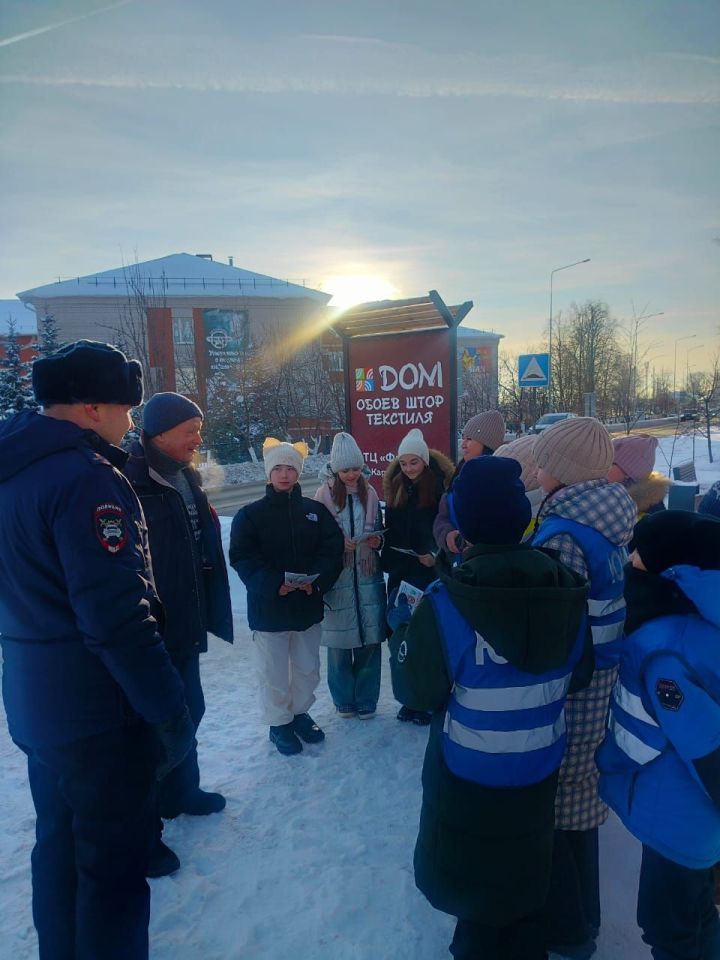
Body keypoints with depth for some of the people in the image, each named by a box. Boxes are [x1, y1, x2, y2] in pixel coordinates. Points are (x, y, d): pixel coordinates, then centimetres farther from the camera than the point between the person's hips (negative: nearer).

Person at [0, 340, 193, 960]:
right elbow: (117, 619, -27)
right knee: (115, 862, 8)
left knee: (60, 841, 25)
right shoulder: (88, 478, -22)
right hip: (98, 709, -9)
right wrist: (171, 711, -19)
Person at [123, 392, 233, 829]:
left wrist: (208, 610, 13)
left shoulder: (186, 480, 8)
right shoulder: (130, 484, -19)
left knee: (187, 709, 20)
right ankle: (147, 808, 29)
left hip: (185, 623, 8)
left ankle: (182, 790, 40)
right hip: (151, 630, -8)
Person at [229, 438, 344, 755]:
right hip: (268, 608, -3)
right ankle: (279, 723, 30)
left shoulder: (316, 510, 3)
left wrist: (317, 579, -19)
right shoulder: (250, 514, -5)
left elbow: (332, 549, -2)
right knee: (274, 673, 9)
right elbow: (242, 558, -12)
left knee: (307, 668, 17)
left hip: (309, 606, 3)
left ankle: (300, 712, 39)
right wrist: (275, 584, -25)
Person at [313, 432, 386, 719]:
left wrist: (377, 541, -7)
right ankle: (344, 700, 27)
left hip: (368, 578, 2)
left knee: (369, 641, 6)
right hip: (336, 579, -2)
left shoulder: (370, 494, 5)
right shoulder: (324, 495, -4)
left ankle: (366, 701, 25)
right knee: (339, 643, 7)